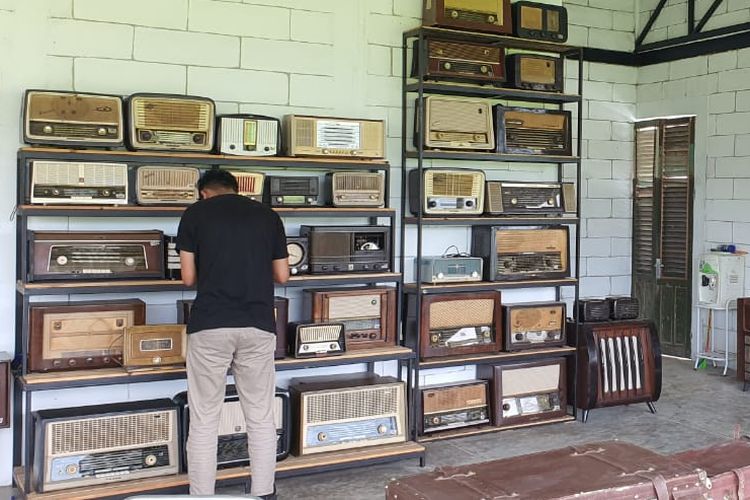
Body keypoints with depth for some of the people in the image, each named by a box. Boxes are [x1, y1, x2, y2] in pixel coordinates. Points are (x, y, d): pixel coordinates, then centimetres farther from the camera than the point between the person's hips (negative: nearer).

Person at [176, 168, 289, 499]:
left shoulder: (194, 214, 5)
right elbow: (282, 276, 13)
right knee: (261, 419, 11)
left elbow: (189, 277, 4)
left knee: (204, 422, 6)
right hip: (258, 325, 2)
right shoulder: (268, 215, 11)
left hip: (210, 326, -2)